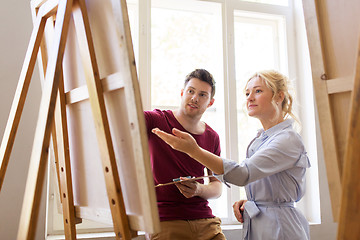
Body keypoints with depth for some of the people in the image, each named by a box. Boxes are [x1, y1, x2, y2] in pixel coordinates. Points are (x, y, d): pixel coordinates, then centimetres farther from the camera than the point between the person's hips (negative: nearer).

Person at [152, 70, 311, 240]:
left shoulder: (289, 140, -17)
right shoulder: (259, 139, 11)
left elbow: (243, 174, -31)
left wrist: (194, 150, -39)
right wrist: (247, 202, 1)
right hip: (255, 225, 8)